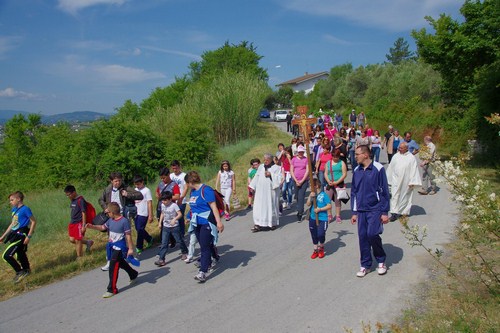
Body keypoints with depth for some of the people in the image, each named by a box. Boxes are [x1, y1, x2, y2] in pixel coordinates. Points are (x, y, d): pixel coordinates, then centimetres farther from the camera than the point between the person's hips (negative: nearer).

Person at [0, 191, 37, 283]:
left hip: (20, 235, -9)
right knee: (20, 254, 21)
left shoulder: (25, 209, -14)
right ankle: (26, 270, 40)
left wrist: (29, 236, -17)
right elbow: (12, 224, 20)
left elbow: (34, 221, -14)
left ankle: (19, 272, -2)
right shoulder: (14, 210, 11)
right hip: (15, 234, 9)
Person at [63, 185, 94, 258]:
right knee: (72, 240, 10)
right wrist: (71, 223, 21)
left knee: (77, 240, -1)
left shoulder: (80, 200, -17)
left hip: (79, 223, -9)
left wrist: (83, 225, -19)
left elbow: (84, 213, -18)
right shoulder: (72, 200, 8)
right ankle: (88, 242, 29)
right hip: (72, 223, 9)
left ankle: (79, 257, 13)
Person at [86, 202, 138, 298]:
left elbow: (128, 235, -17)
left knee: (113, 267, -7)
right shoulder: (111, 220, 2)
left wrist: (130, 248, -14)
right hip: (113, 247, 8)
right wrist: (92, 226, 2)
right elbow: (103, 227, 17)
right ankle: (133, 275, 47)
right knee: (121, 263, 24)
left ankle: (112, 289, 4)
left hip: (120, 248, -8)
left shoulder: (124, 221, -20)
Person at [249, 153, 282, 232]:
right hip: (261, 191, 3)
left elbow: (279, 178, -7)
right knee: (259, 206, -1)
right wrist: (252, 187, 8)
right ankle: (258, 225, 0)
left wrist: (271, 175, -18)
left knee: (271, 206, 5)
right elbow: (256, 177, 14)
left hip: (271, 191, -3)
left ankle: (273, 223, 20)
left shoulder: (276, 168, -1)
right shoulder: (261, 167, 12)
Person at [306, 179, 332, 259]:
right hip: (313, 218, 5)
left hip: (322, 219, -5)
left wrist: (320, 209, -17)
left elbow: (329, 206, -11)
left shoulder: (324, 195, -10)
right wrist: (310, 197, -16)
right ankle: (315, 250, 30)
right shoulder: (312, 194, 4)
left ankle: (321, 248, 20)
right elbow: (308, 204, -2)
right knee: (314, 236, 13)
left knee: (320, 235, -9)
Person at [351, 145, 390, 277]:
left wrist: (385, 212, -8)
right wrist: (354, 212, 11)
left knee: (372, 234, -13)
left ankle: (381, 261, 13)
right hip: (361, 210, 5)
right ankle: (365, 265, 19)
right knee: (362, 237, 4)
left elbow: (384, 191, -7)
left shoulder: (378, 168, -9)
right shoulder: (356, 171, 6)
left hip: (375, 209, -5)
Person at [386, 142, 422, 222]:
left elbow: (414, 170, -5)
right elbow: (390, 168, 9)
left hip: (406, 181, -1)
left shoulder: (411, 158, -5)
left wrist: (412, 182, -9)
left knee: (404, 197, 10)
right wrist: (388, 179, 12)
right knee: (395, 196, -6)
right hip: (396, 180, 2)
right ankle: (394, 213, -7)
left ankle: (403, 211, 26)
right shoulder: (395, 156, 2)